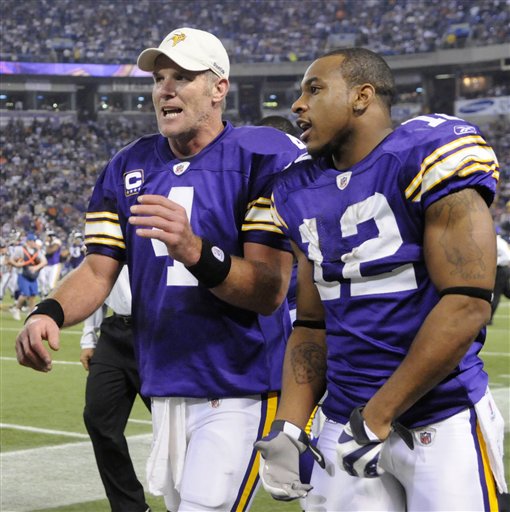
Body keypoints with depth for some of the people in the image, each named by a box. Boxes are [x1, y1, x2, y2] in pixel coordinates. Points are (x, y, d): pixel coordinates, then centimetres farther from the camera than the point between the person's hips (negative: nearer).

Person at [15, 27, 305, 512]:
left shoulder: (264, 157, -10)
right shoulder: (127, 168, 8)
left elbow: (270, 292, -16)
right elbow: (98, 271, 4)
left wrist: (193, 251, -33)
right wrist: (49, 313, -18)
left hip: (241, 392, -6)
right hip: (165, 389, 6)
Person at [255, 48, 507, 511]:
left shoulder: (430, 155, -11)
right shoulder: (302, 194, 11)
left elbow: (467, 303, -17)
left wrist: (377, 416, -16)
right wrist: (289, 428, 2)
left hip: (443, 423, -6)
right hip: (348, 424, 6)